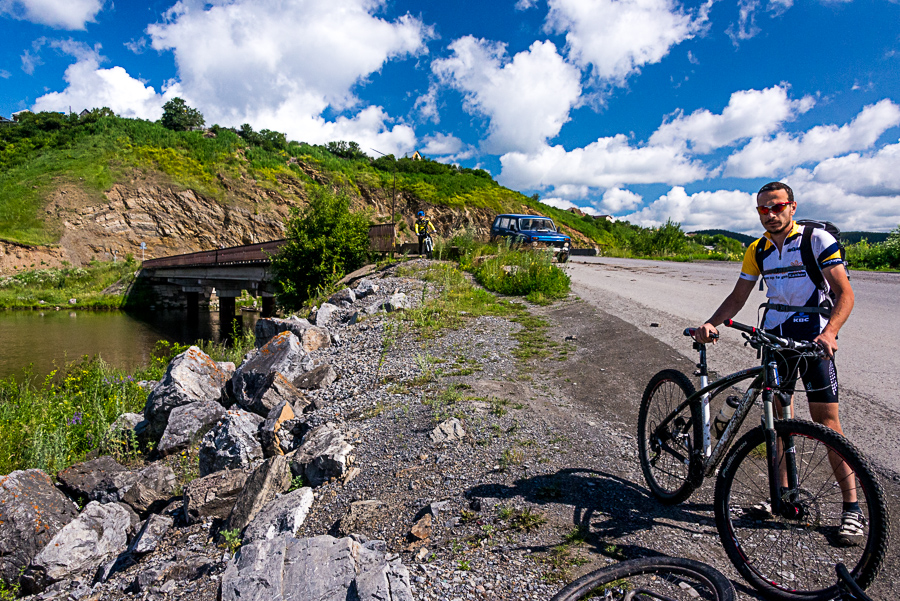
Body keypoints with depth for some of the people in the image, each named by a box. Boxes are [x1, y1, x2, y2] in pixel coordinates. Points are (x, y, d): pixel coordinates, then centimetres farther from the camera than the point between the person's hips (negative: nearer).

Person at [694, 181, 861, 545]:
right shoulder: (757, 251, 6)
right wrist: (711, 324, -7)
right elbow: (738, 296, 9)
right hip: (775, 338, 5)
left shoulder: (818, 239, -9)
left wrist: (830, 332, -29)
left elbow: (844, 293, -12)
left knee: (826, 420, -5)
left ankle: (852, 507, 8)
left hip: (814, 340, -5)